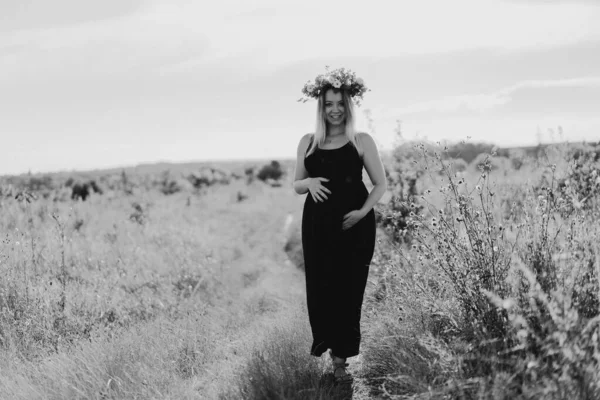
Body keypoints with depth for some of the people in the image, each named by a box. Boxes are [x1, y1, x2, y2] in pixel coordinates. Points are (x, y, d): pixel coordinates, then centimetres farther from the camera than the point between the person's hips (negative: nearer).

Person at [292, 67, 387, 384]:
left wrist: (363, 211, -13)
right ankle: (326, 347, 20)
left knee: (349, 289, -1)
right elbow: (296, 185, 15)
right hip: (318, 225, 2)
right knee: (320, 287, 1)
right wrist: (309, 182, -8)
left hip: (354, 226, -2)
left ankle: (341, 358, 7)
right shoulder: (308, 143, 9)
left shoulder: (361, 141, 1)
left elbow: (380, 184, 3)